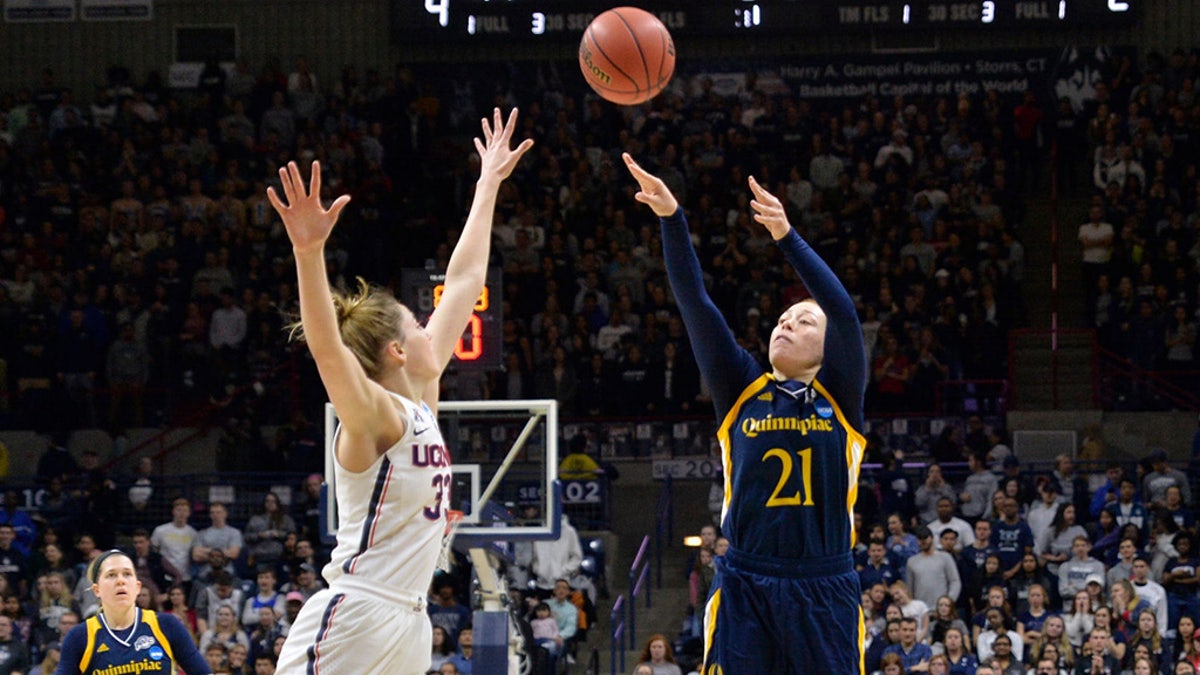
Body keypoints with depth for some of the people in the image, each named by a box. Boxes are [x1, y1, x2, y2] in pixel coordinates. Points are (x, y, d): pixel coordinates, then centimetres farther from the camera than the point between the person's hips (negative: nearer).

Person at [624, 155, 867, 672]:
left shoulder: (839, 396, 4)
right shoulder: (741, 390, 8)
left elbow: (843, 312, -11)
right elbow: (695, 305, 1)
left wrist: (786, 236, -21)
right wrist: (671, 220, -10)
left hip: (824, 590, -1)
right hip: (744, 585, 1)